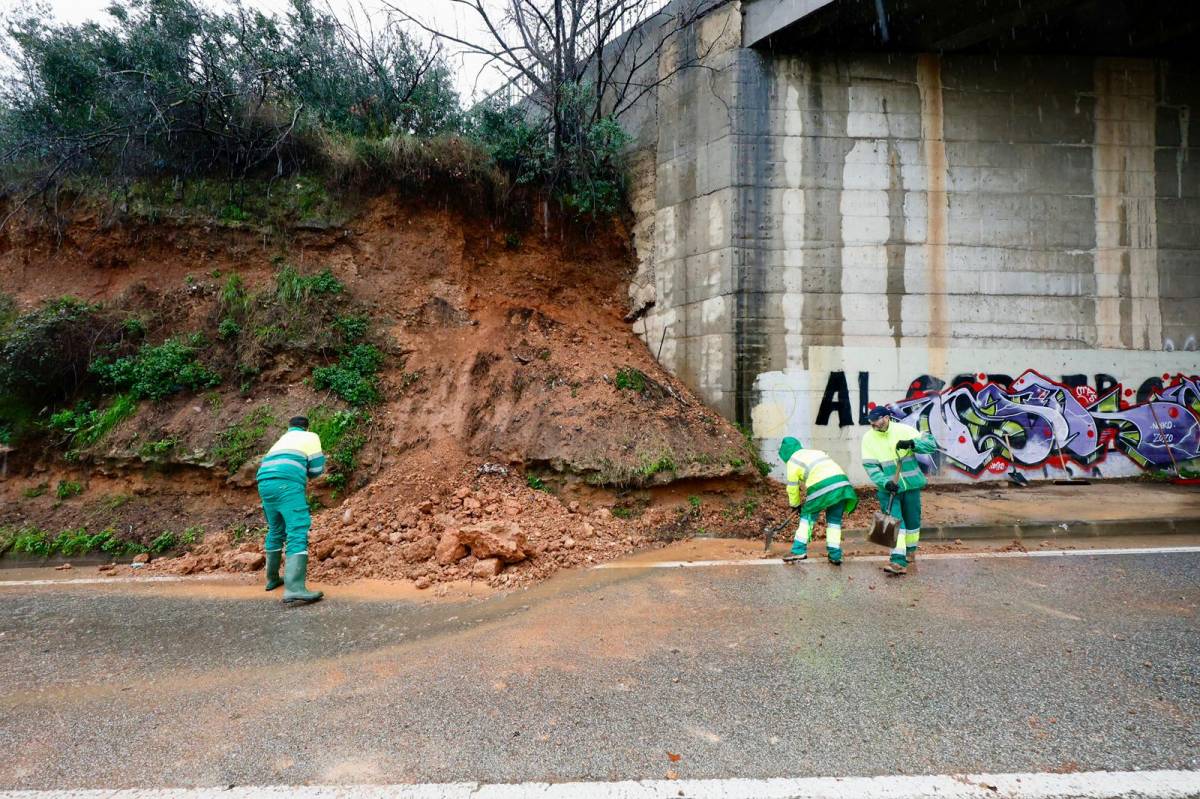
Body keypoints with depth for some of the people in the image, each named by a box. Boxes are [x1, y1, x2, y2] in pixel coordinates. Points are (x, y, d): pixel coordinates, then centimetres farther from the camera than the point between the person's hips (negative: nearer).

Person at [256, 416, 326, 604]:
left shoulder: (281, 440, 34)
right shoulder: (311, 437, 16)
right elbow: (316, 469, 8)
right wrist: (307, 473, 30)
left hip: (264, 483, 7)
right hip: (287, 483, -7)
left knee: (275, 531, 23)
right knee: (298, 533, -14)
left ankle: (272, 579, 35)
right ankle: (294, 589, -27)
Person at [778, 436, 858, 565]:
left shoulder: (793, 460, 11)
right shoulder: (816, 452, 32)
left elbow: (792, 487, 12)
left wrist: (795, 505, 28)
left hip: (823, 487, -6)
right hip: (842, 482, 6)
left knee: (807, 516, 10)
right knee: (834, 520, 16)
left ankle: (799, 551, 7)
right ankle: (835, 555, 14)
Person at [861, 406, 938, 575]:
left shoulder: (904, 430, -9)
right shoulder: (868, 438, -8)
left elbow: (932, 444, -8)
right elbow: (870, 466, -11)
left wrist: (912, 443, -26)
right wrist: (885, 483, -25)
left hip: (911, 485, 1)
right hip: (888, 488, -1)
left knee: (912, 520, 15)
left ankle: (911, 550, 40)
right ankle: (898, 561, -14)